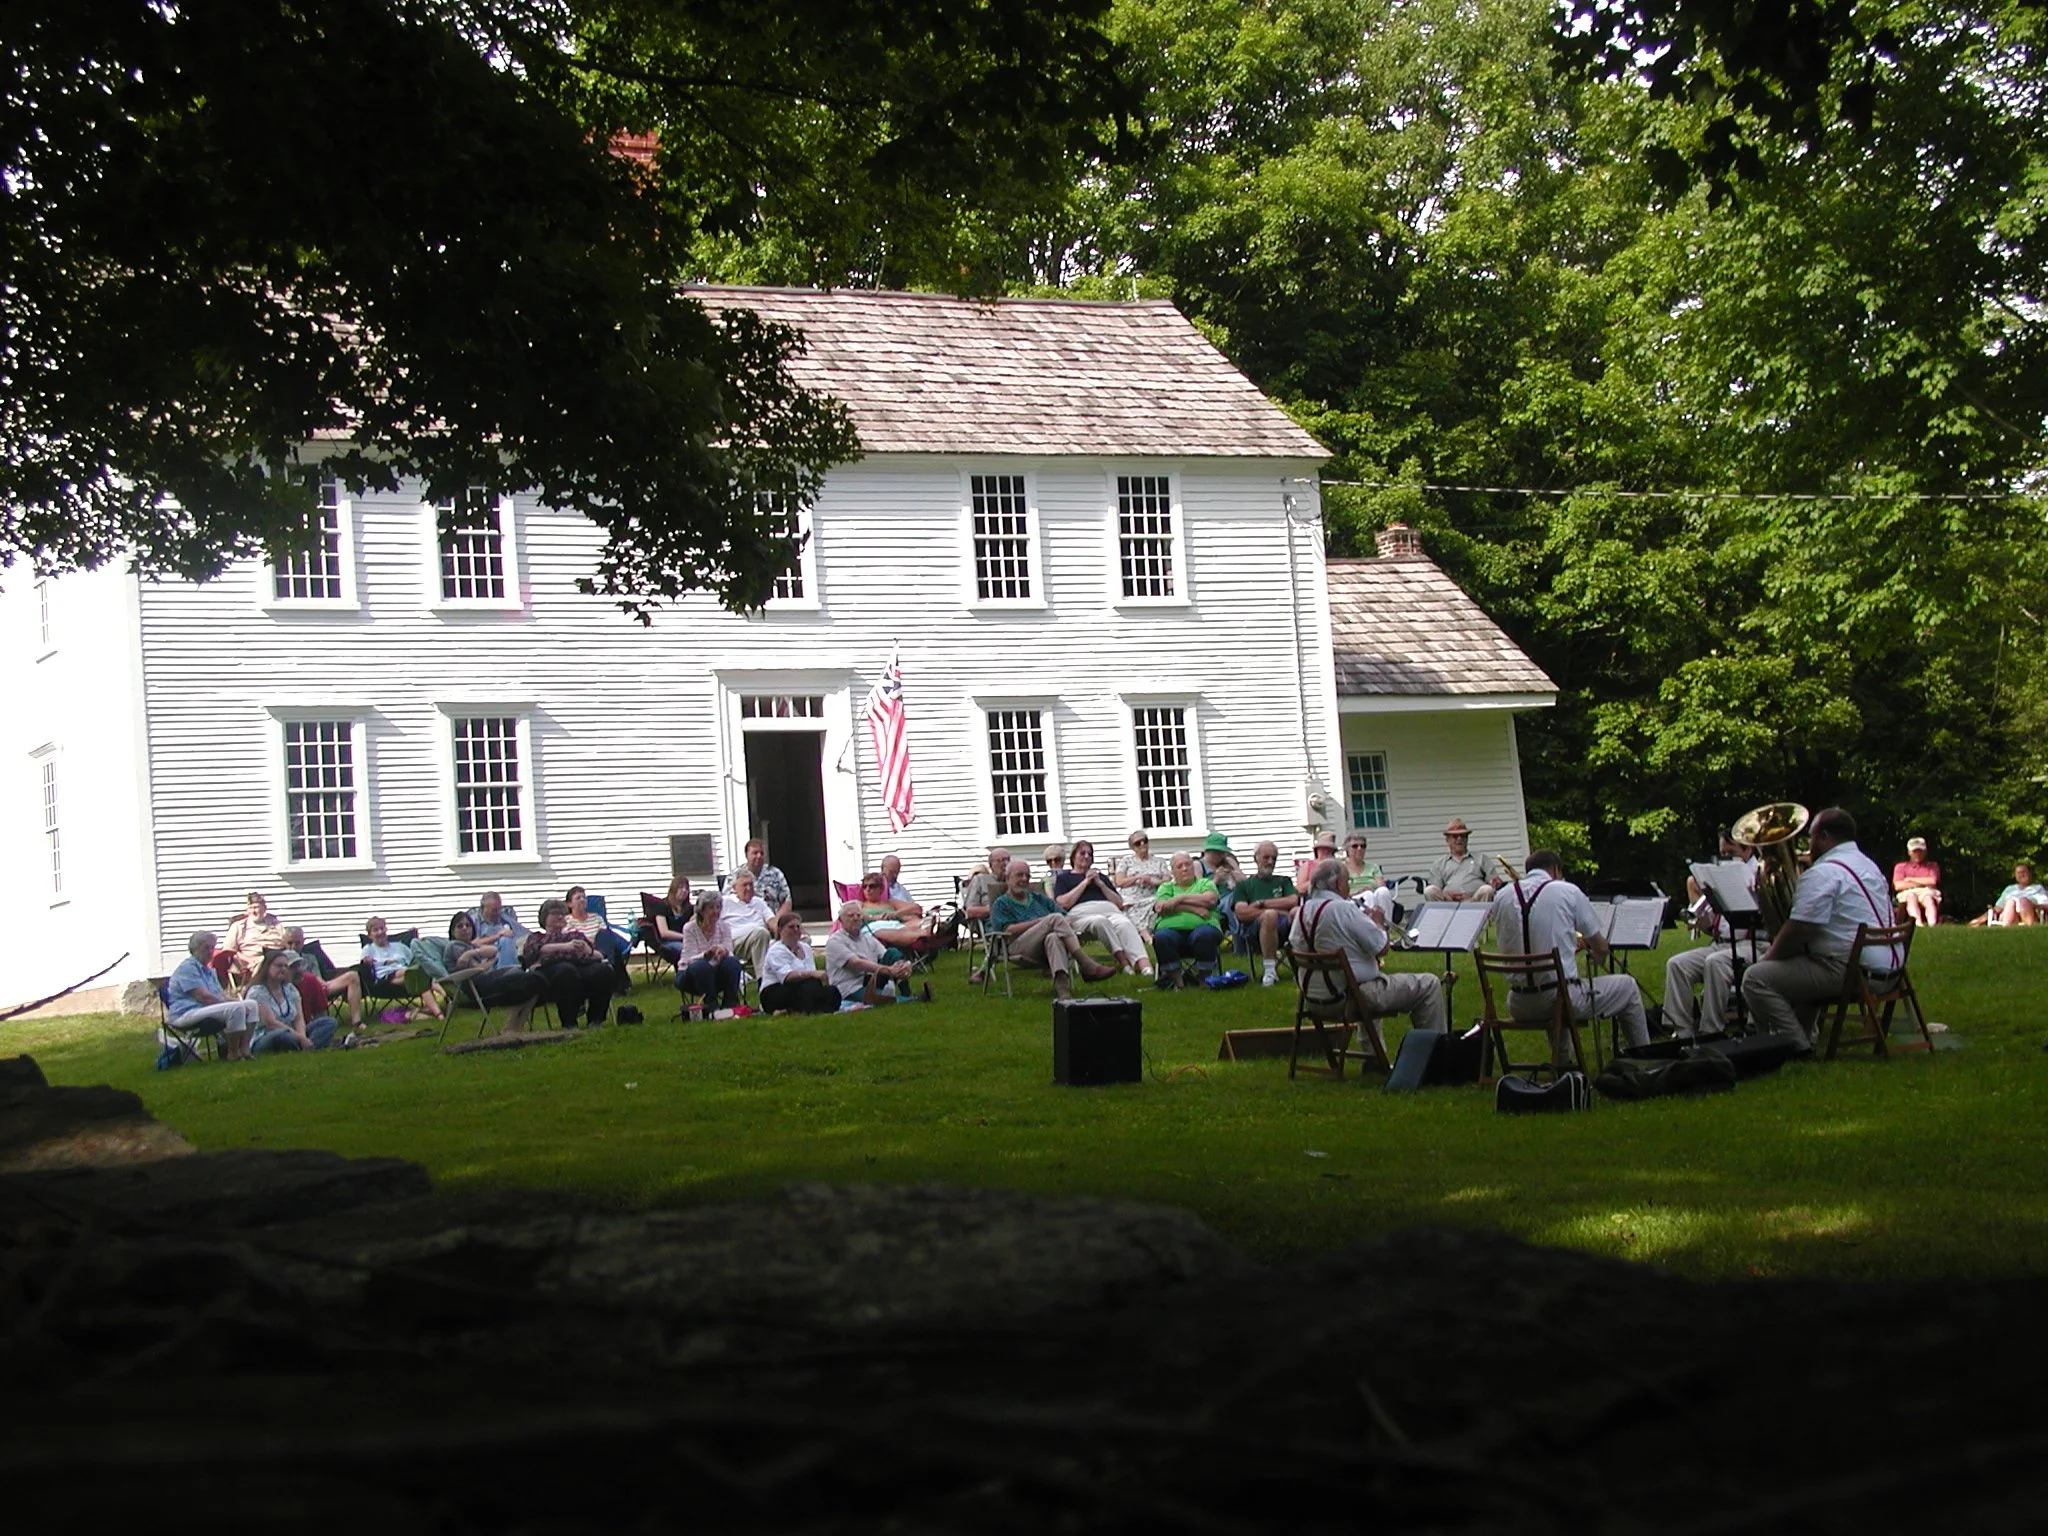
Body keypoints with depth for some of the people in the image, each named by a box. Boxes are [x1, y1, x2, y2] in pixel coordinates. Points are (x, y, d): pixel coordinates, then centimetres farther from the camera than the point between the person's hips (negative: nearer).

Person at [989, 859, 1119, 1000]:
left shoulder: (1040, 898, 32)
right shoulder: (1001, 904, 17)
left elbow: (1068, 918, 23)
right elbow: (1008, 931, -2)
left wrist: (1067, 923, -3)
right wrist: (1041, 921, -6)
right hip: (1020, 948, -3)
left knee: (1053, 938, -38)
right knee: (1056, 918, -27)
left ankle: (1061, 984, -64)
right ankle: (1087, 966, -40)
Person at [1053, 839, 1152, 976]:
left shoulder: (1101, 877, 34)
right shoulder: (1063, 878, 25)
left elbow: (1120, 903, 23)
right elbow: (1062, 903, 4)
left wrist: (1101, 884, 11)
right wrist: (1085, 882, 7)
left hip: (1110, 911, 3)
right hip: (1082, 914, -3)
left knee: (1125, 924, -35)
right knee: (1100, 921, -41)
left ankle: (1145, 966, -57)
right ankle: (1124, 962, -51)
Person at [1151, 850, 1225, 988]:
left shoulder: (1205, 883, 23)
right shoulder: (1166, 887, 25)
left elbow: (1210, 900, 0)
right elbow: (1160, 907, 3)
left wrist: (1180, 899, -2)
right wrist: (1194, 908, -3)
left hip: (1201, 926, -1)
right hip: (1171, 928, 1)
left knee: (1205, 934, -36)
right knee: (1161, 937, -34)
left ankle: (1205, 976, -21)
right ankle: (1173, 976, -19)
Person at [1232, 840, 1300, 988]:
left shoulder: (1283, 881, 31)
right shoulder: (1243, 885, 23)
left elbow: (1293, 901, 9)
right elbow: (1241, 913, 4)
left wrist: (1261, 904, 3)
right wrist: (1278, 911, -3)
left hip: (1284, 927, 2)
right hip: (1255, 929, -2)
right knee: (1270, 915, -39)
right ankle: (1269, 970, -32)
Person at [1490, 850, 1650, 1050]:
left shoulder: (1502, 897, 4)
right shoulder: (1568, 891, -5)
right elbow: (1601, 949, 1)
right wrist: (1595, 957, 27)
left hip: (1519, 1008, 5)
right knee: (1628, 987, 20)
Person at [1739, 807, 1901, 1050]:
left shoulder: (1823, 873, -13)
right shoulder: (1869, 866, 21)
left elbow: (1798, 930, -18)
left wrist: (1769, 956, 0)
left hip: (1848, 971, -11)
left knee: (1755, 979, -10)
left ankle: (1797, 1047, -12)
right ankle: (1801, 1036, 28)